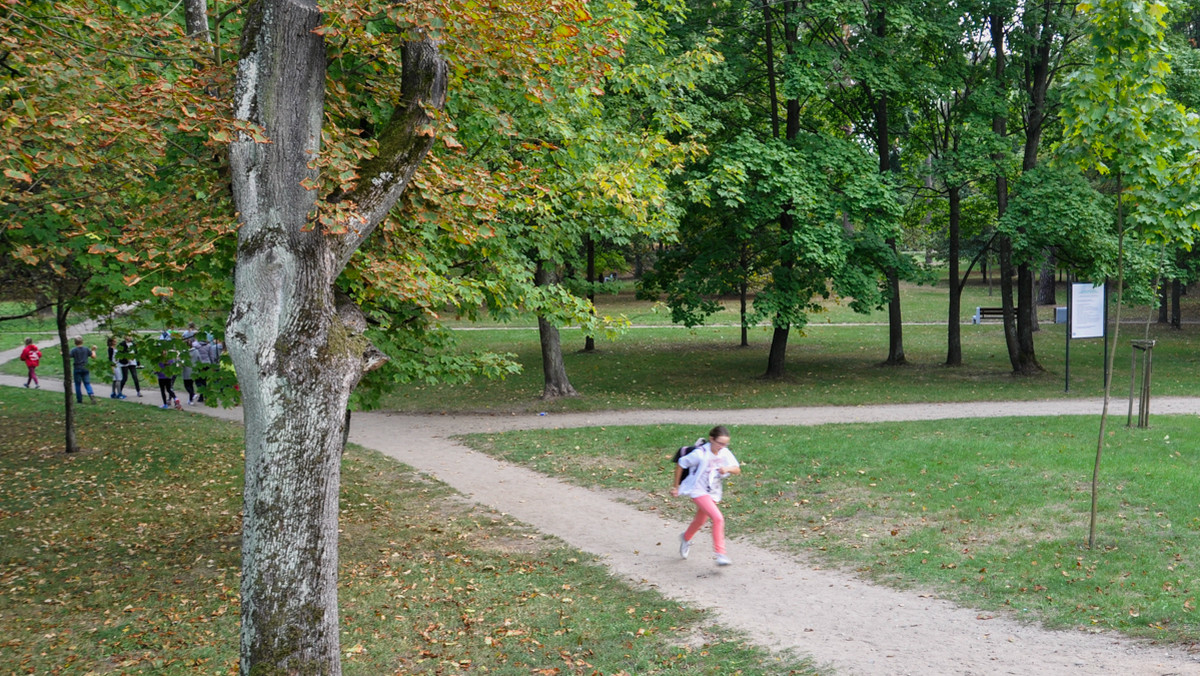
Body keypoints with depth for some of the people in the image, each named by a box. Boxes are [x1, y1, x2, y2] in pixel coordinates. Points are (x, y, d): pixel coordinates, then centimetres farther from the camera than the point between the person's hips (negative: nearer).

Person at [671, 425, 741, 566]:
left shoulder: (725, 453, -8)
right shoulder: (700, 453, -23)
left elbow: (737, 470, -4)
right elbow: (680, 464, -12)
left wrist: (728, 469, -27)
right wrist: (676, 486, -6)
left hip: (712, 493, 7)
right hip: (698, 491, -7)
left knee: (700, 521, 26)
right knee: (718, 518, -24)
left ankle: (686, 538, 57)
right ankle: (720, 553, -18)